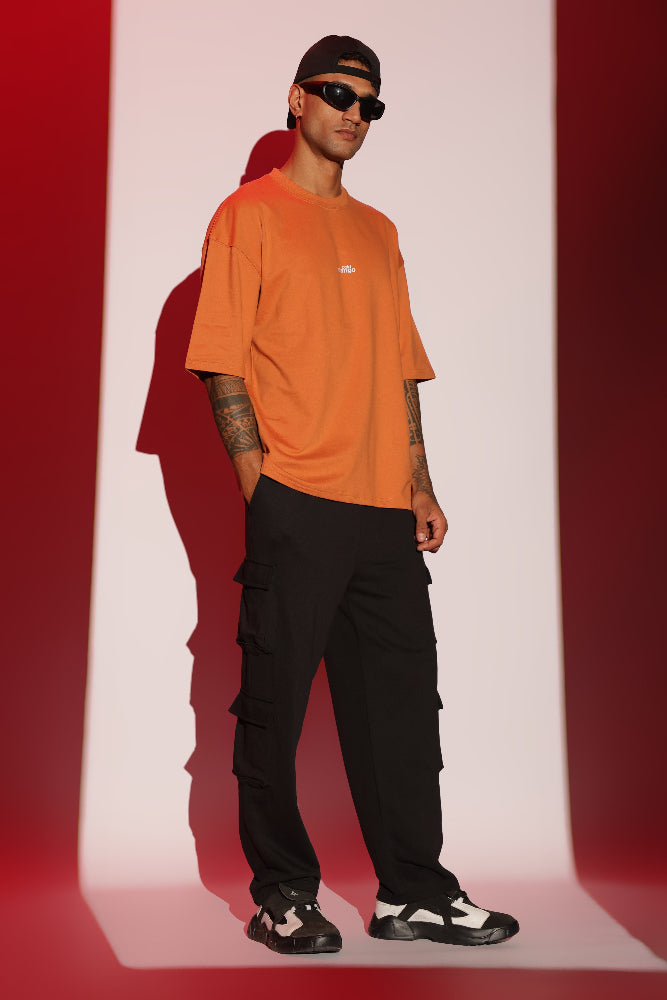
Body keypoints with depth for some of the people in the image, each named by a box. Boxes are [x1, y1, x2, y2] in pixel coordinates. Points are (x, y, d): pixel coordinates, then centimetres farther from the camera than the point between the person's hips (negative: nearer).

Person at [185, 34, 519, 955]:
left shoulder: (379, 232, 20)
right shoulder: (251, 213, 3)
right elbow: (223, 362, -4)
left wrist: (419, 485, 11)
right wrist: (260, 482, -11)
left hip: (383, 508, 6)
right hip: (294, 504, -5)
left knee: (403, 698, 8)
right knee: (276, 701, 1)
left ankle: (415, 893, 18)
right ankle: (282, 893, 16)